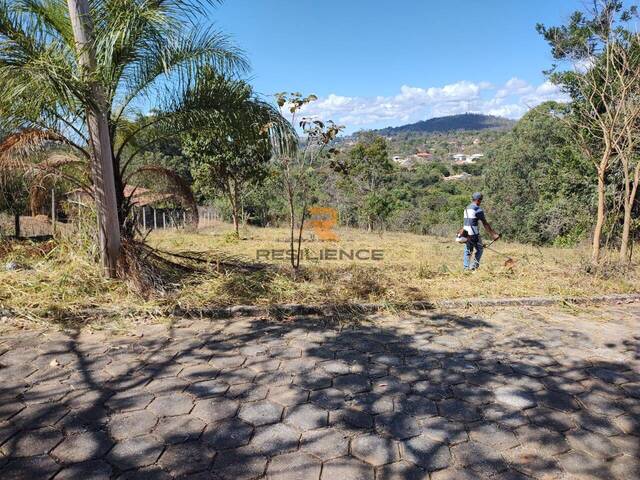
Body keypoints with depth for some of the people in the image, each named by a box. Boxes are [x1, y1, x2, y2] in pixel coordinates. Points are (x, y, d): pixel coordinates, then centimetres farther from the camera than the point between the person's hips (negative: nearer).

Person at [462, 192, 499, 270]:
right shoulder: (478, 210, -10)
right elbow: (485, 224, -10)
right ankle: (474, 266, 2)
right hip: (474, 234, -7)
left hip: (466, 234, 7)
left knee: (467, 251, 10)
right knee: (479, 249, 9)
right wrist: (493, 234, -6)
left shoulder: (467, 209, 13)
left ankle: (466, 268, 9)